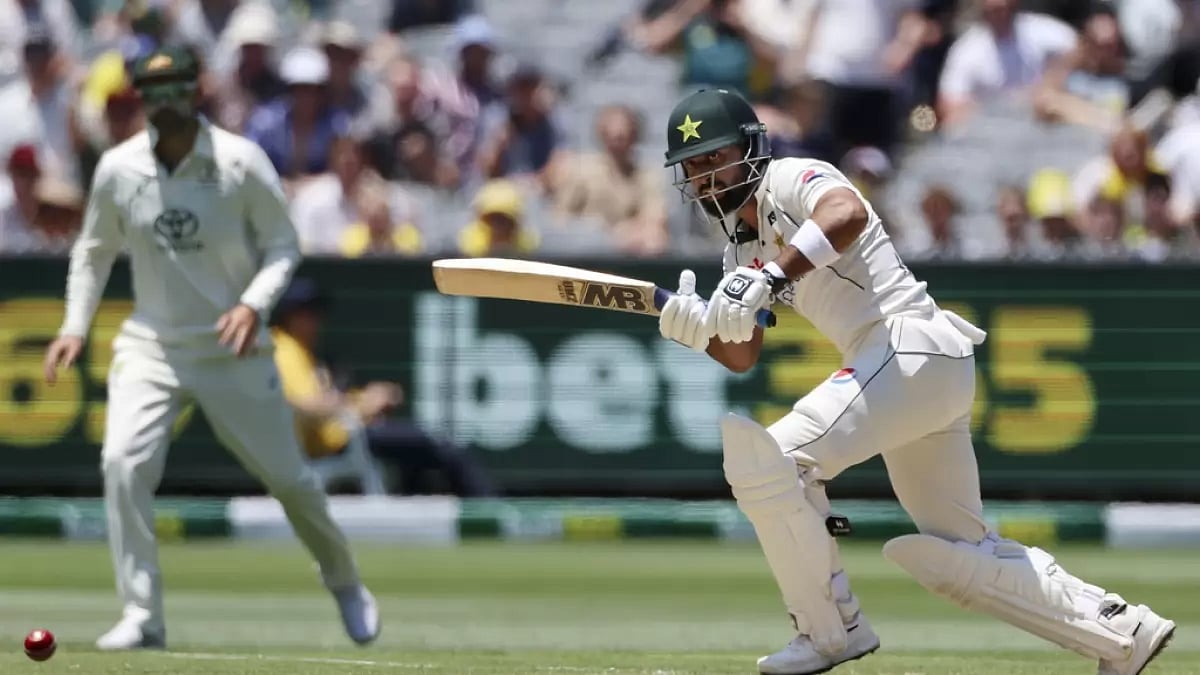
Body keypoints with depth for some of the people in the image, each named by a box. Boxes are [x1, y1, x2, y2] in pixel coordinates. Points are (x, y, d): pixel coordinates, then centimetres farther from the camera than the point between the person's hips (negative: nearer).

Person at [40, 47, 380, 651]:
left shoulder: (241, 163, -11)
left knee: (286, 475, 5)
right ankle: (141, 617, -15)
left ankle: (343, 579, 34)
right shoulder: (117, 169, -3)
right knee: (123, 464, -20)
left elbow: (283, 245, -5)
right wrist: (75, 326, 2)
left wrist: (253, 305, -22)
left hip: (230, 348, -1)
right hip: (150, 346, 1)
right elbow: (94, 251, 12)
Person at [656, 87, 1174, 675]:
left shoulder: (790, 181, -5)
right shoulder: (742, 250, 22)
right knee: (957, 554, 13)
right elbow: (742, 357, 17)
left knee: (766, 456, -16)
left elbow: (848, 213, -29)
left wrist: (772, 275, -38)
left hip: (912, 345, -10)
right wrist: (698, 329, -4)